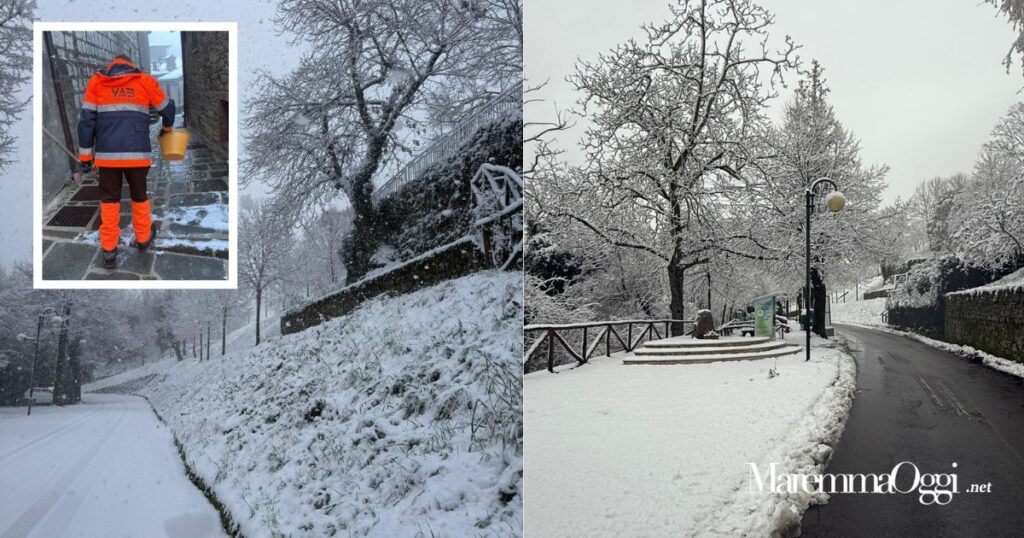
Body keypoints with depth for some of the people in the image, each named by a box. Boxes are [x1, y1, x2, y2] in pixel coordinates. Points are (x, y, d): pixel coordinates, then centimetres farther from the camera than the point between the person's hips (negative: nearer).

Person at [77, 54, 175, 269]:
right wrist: (166, 128, 41)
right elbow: (167, 108, 20)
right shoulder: (145, 81, 8)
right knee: (139, 196, 17)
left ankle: (109, 252, 10)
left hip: (107, 154, 1)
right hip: (137, 153, -1)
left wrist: (85, 155, 6)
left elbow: (86, 120, 3)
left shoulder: (96, 82, 9)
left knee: (109, 201, 10)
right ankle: (143, 239, 33)